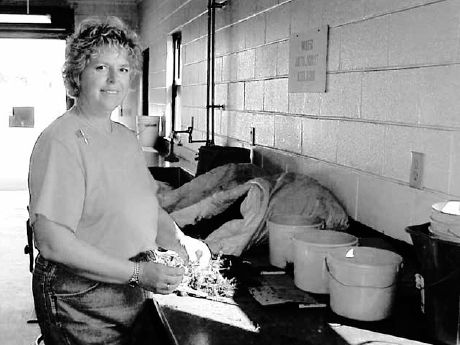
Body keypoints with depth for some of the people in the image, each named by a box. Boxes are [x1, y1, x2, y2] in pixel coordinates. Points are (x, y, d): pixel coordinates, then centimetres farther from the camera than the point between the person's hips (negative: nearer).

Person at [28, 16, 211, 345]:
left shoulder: (126, 137, 8)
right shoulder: (60, 141, -20)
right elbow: (52, 243, -26)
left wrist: (179, 240, -2)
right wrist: (138, 273, -25)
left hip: (131, 294, 8)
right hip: (80, 302, -8)